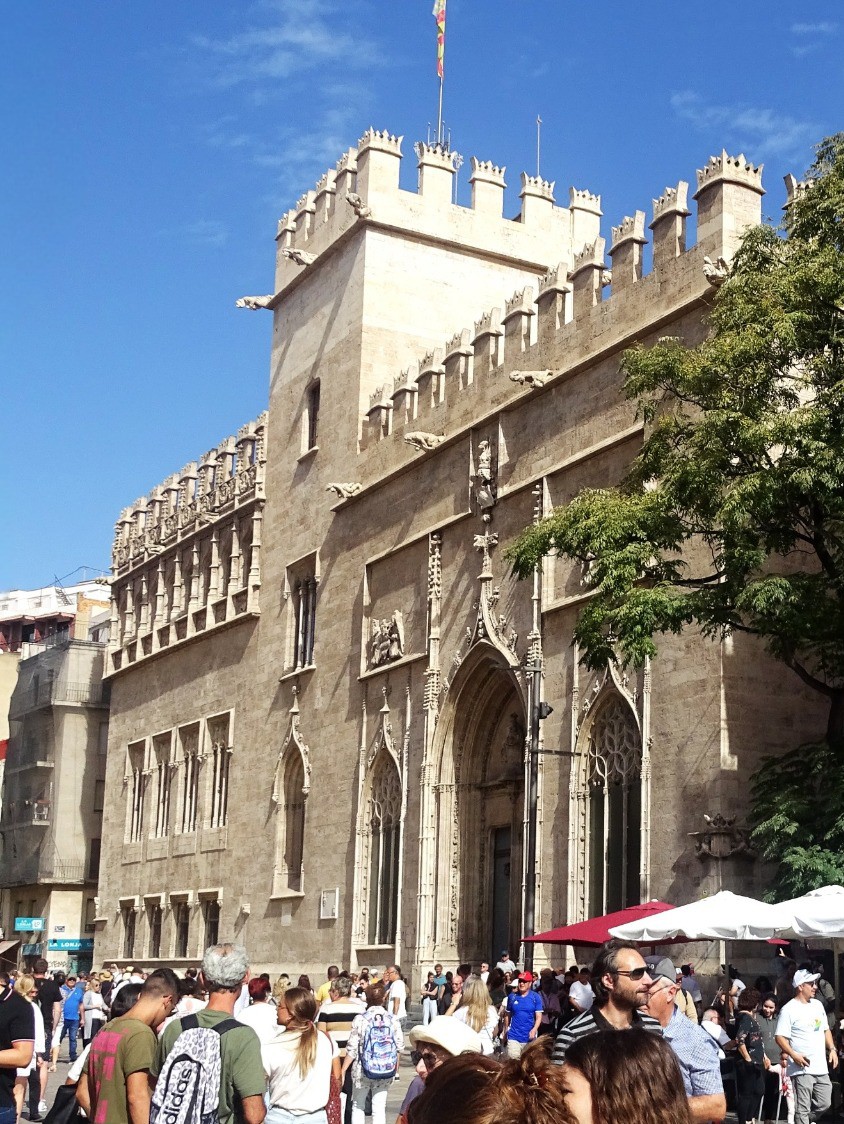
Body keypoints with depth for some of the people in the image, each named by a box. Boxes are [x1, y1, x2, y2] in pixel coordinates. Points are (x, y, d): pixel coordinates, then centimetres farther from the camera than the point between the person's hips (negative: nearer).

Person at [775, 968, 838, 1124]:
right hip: (802, 1068, -7)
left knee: (823, 1105, 11)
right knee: (803, 1109, -5)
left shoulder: (818, 1005, 13)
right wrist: (793, 1054, -24)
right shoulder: (789, 1009, -9)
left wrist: (832, 1049, 10)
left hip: (821, 1067, 7)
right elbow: (780, 1037, -12)